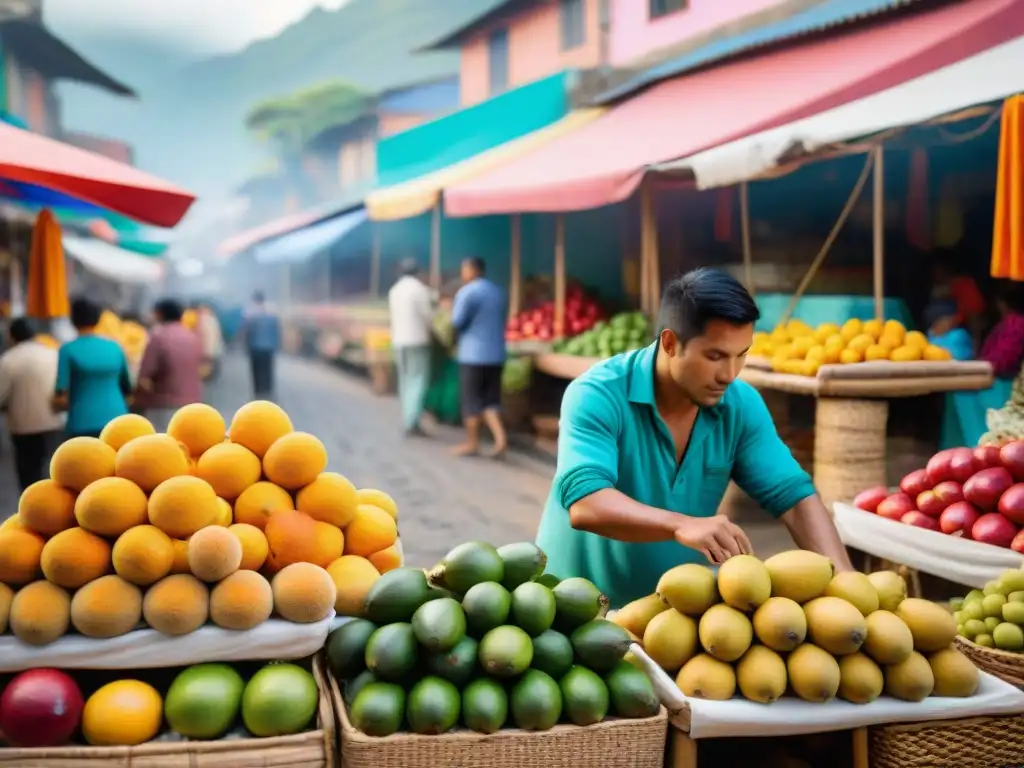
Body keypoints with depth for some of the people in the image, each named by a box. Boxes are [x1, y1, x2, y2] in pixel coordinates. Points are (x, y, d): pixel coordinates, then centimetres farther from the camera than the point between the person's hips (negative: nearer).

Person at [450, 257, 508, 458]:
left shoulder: (467, 292, -11)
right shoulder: (498, 292, 12)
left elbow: (456, 322, -12)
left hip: (473, 354, -6)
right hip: (496, 354, 6)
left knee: (471, 400, 3)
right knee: (491, 400, 9)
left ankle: (472, 443, 9)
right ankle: (500, 437, -8)